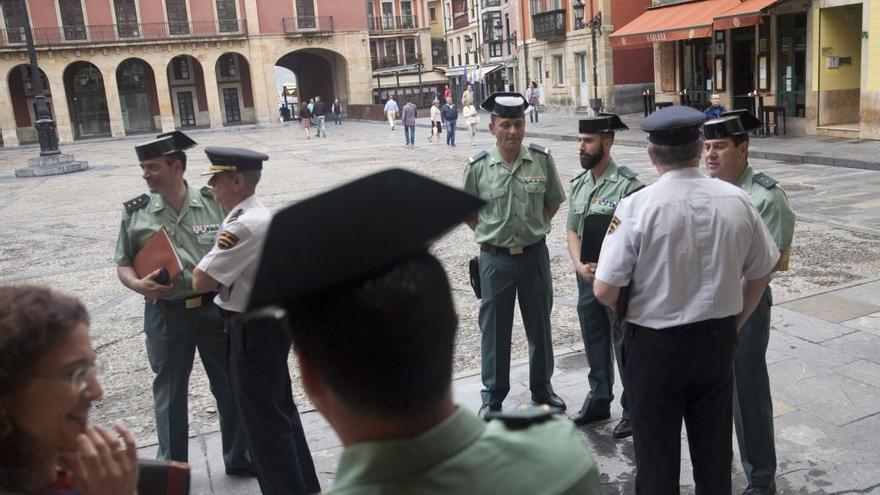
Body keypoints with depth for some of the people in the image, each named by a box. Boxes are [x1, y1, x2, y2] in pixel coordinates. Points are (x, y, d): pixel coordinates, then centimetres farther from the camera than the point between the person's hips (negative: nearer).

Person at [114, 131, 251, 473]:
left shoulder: (214, 202, -3)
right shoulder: (135, 213, 0)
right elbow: (123, 264, 6)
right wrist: (138, 285, -14)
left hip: (215, 307, 0)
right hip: (165, 314, 0)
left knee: (230, 386, 12)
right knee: (169, 392, 13)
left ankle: (238, 457, 33)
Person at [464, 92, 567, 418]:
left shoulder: (541, 160, -4)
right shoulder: (478, 167, -7)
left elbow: (554, 201, 10)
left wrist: (536, 228, 4)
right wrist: (489, 234, 2)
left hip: (535, 254, 2)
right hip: (495, 258, -1)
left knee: (539, 324, 14)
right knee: (494, 329, 9)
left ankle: (542, 389, 33)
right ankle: (492, 397, 24)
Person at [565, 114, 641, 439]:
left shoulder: (627, 184, -14)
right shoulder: (579, 184, 8)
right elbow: (572, 231, 9)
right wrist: (580, 266, -7)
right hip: (587, 277, 7)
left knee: (625, 347, 5)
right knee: (594, 343, 19)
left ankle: (633, 410, 21)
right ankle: (598, 401, 36)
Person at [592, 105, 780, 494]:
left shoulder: (636, 206, -20)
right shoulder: (736, 200, -7)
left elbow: (604, 290, -19)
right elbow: (761, 273, 5)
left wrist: (628, 309, 3)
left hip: (654, 345, -4)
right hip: (717, 341, 4)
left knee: (657, 454, 14)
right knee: (714, 449, 22)